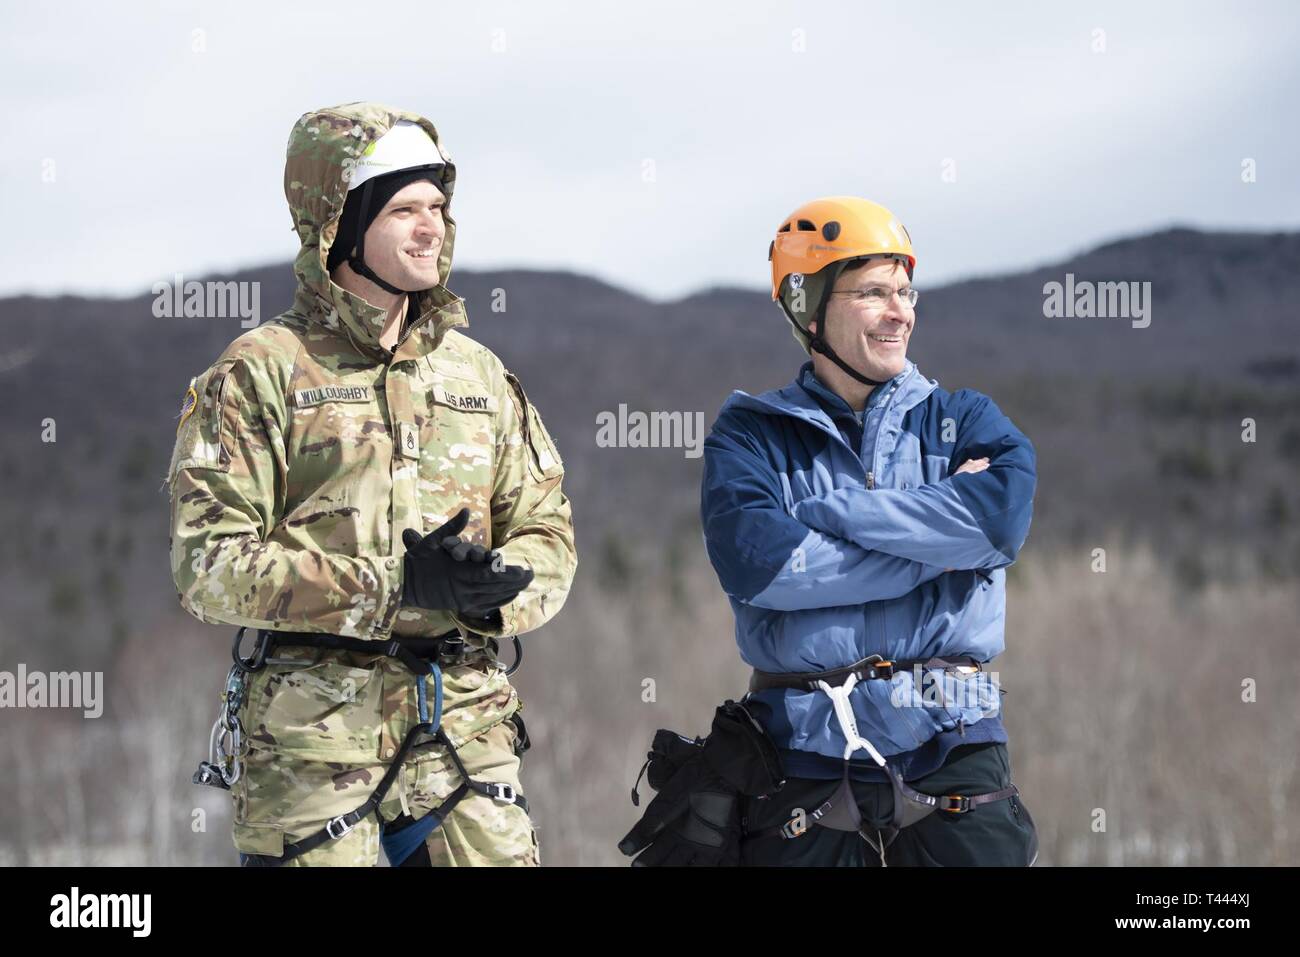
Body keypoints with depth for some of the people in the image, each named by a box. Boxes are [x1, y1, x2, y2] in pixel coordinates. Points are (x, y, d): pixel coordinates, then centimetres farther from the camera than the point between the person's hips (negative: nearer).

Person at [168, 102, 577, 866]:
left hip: (465, 718, 4)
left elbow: (547, 537, 15)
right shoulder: (261, 373, -1)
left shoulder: (478, 373, 15)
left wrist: (490, 588, -10)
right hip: (312, 720, -4)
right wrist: (391, 584, -18)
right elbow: (209, 566, -9)